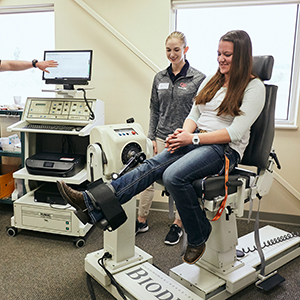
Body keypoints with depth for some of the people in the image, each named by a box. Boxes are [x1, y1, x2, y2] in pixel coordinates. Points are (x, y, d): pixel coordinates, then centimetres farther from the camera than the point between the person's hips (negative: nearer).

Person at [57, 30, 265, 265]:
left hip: (225, 149, -6)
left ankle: (198, 237, -11)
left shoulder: (253, 87, -3)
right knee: (152, 165, -19)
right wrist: (184, 132, -6)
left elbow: (235, 132, -13)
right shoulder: (211, 81, 18)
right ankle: (94, 204, -28)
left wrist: (193, 138, -18)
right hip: (197, 142, 6)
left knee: (174, 175, -32)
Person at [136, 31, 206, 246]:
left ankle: (178, 225, 26)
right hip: (162, 137, 4)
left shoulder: (198, 79, -5)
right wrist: (152, 138, 5)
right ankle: (141, 220, 22)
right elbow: (154, 111, 11)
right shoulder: (160, 78, 9)